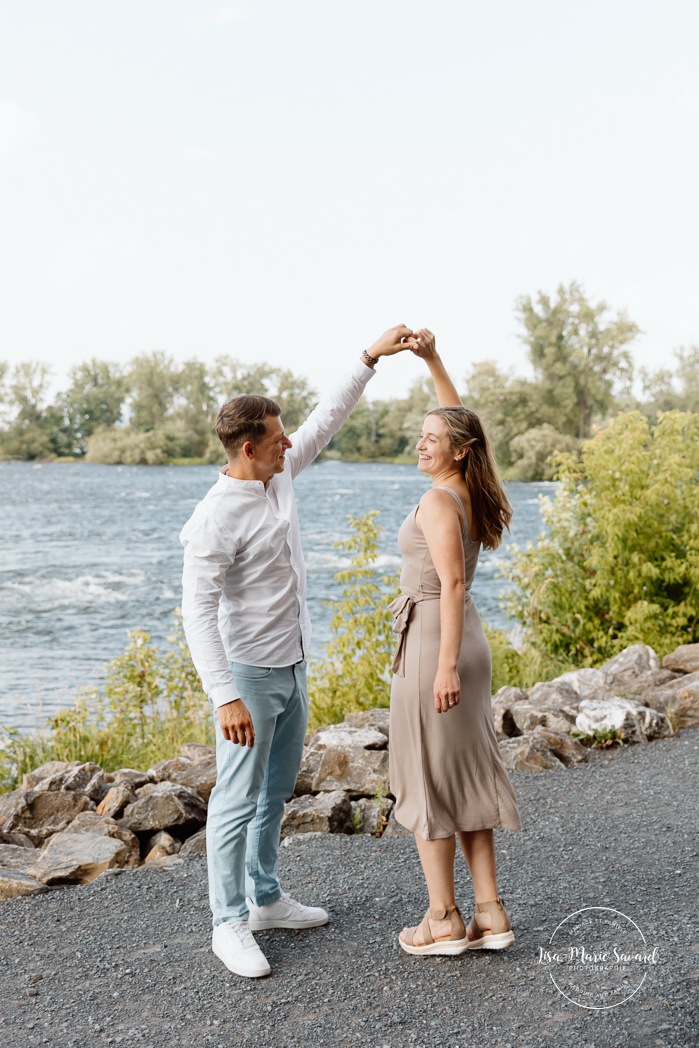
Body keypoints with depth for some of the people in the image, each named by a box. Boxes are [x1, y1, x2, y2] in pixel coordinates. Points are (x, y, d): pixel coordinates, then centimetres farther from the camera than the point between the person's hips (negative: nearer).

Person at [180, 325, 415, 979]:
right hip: (249, 676, -9)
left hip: (292, 667, 9)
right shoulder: (216, 519, -23)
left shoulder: (278, 476, 2)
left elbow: (327, 418, 13)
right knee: (239, 798, 0)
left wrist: (371, 357, 8)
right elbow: (198, 613, -25)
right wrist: (225, 696, -30)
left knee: (276, 791, 18)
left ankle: (265, 900, 32)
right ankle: (229, 924, 12)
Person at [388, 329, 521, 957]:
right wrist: (432, 360, 21)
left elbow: (452, 584, -23)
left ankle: (444, 920, 11)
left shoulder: (438, 502, -15)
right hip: (467, 641, 9)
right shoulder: (473, 491, 8)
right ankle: (490, 913, 18)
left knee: (427, 779, 2)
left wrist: (446, 665, -26)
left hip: (431, 641, -9)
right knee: (464, 775, 13)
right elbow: (459, 420, 23)